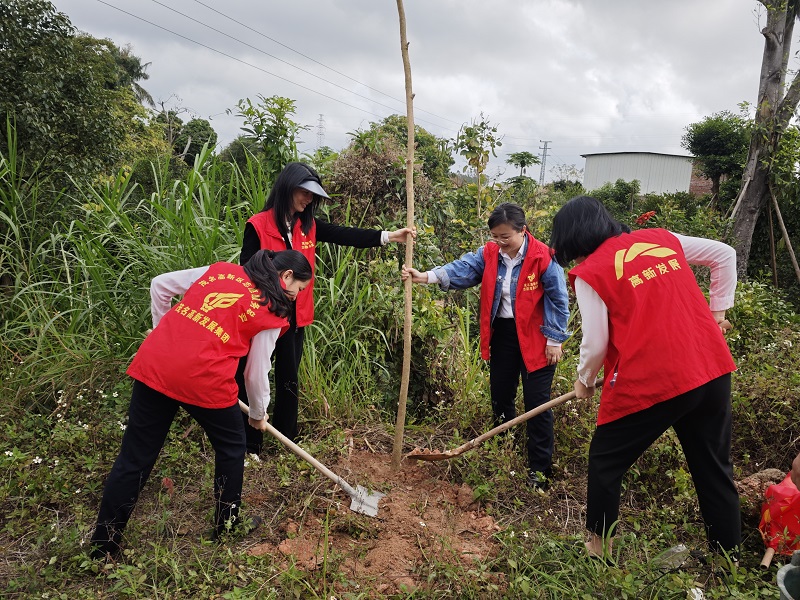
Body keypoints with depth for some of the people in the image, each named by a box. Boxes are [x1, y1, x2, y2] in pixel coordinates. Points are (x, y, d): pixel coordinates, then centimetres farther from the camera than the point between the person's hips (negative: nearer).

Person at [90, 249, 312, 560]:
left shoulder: (220, 269, 17)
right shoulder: (273, 312, 4)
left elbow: (160, 285, 19)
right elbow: (257, 373, 8)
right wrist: (259, 414, 25)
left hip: (153, 365, 5)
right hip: (204, 380, -5)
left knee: (134, 458, 15)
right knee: (231, 448, 22)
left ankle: (102, 549, 26)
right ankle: (226, 527, 36)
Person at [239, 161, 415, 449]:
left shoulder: (307, 226, 5)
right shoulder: (258, 226, -10)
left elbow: (344, 235, -3)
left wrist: (386, 236, -13)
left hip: (294, 317, 6)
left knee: (288, 382, 14)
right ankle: (250, 448, 19)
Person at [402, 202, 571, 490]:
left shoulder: (543, 258, -16)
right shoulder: (489, 253, -3)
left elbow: (558, 300, -11)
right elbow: (463, 268, -17)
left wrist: (554, 340, -10)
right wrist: (427, 276, -34)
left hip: (534, 339, -5)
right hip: (502, 333, 5)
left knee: (537, 402, 1)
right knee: (500, 396, 16)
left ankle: (540, 470, 16)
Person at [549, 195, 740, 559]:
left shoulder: (589, 273, -5)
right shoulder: (662, 239, 11)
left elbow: (596, 345, -5)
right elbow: (725, 255, 17)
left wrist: (585, 381, 13)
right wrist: (718, 311, 21)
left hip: (649, 382, -6)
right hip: (712, 371, 6)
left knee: (605, 461, 15)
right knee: (714, 469, 20)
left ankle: (599, 547, 27)